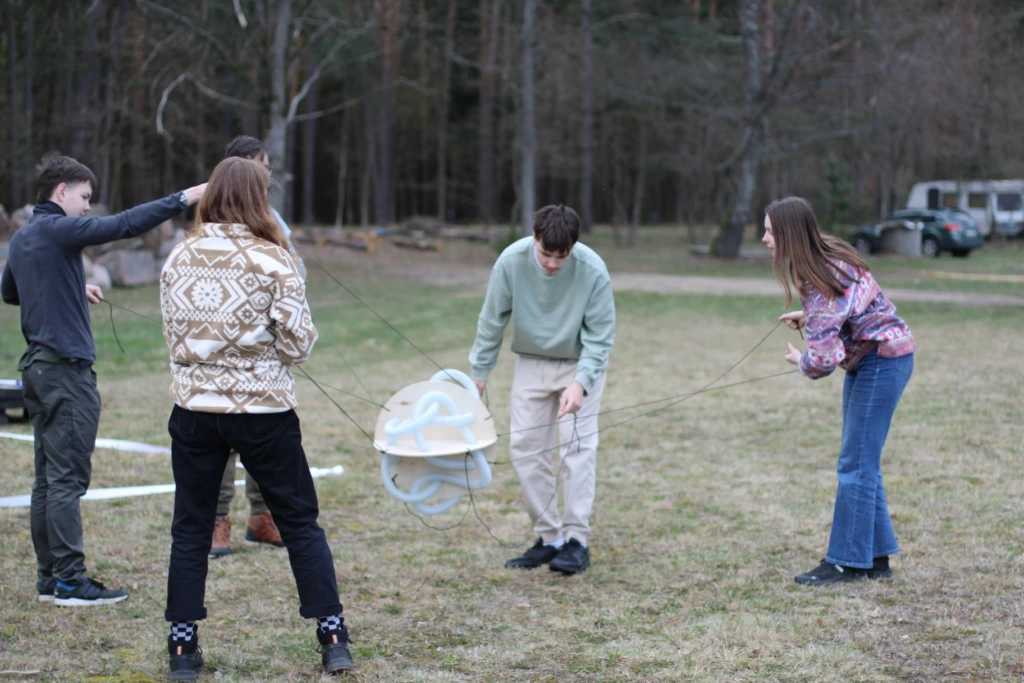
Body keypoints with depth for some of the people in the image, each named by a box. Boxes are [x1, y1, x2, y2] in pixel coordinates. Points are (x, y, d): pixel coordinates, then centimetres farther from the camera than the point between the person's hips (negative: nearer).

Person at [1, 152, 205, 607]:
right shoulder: (57, 229, -12)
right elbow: (125, 225, -21)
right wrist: (185, 198, -19)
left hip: (37, 365, 9)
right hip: (66, 366, -9)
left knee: (48, 478, 11)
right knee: (67, 479, -6)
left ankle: (49, 577, 15)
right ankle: (69, 581, -4)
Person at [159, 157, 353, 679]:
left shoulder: (178, 260, 2)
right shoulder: (272, 260, -10)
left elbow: (172, 333, 10)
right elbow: (298, 343, -9)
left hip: (195, 408, 3)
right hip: (264, 410, -3)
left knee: (190, 528, 11)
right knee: (300, 523, 9)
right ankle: (333, 638, 10)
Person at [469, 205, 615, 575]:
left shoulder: (593, 271, -27)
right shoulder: (511, 261, -23)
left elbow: (600, 338, -20)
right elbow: (492, 320, -8)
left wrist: (580, 383, -34)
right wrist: (479, 373, -3)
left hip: (581, 364, -3)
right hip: (531, 361, 3)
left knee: (578, 445, -11)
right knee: (524, 446, -1)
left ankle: (577, 540, -6)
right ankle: (549, 537, 7)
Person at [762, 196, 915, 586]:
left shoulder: (823, 282, -27)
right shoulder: (825, 255, 2)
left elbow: (823, 357, -29)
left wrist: (800, 361, -8)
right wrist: (808, 317, 7)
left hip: (882, 360, -10)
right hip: (866, 360, 10)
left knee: (856, 463, -6)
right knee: (862, 462, 13)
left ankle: (848, 562, 1)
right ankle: (875, 558, 19)